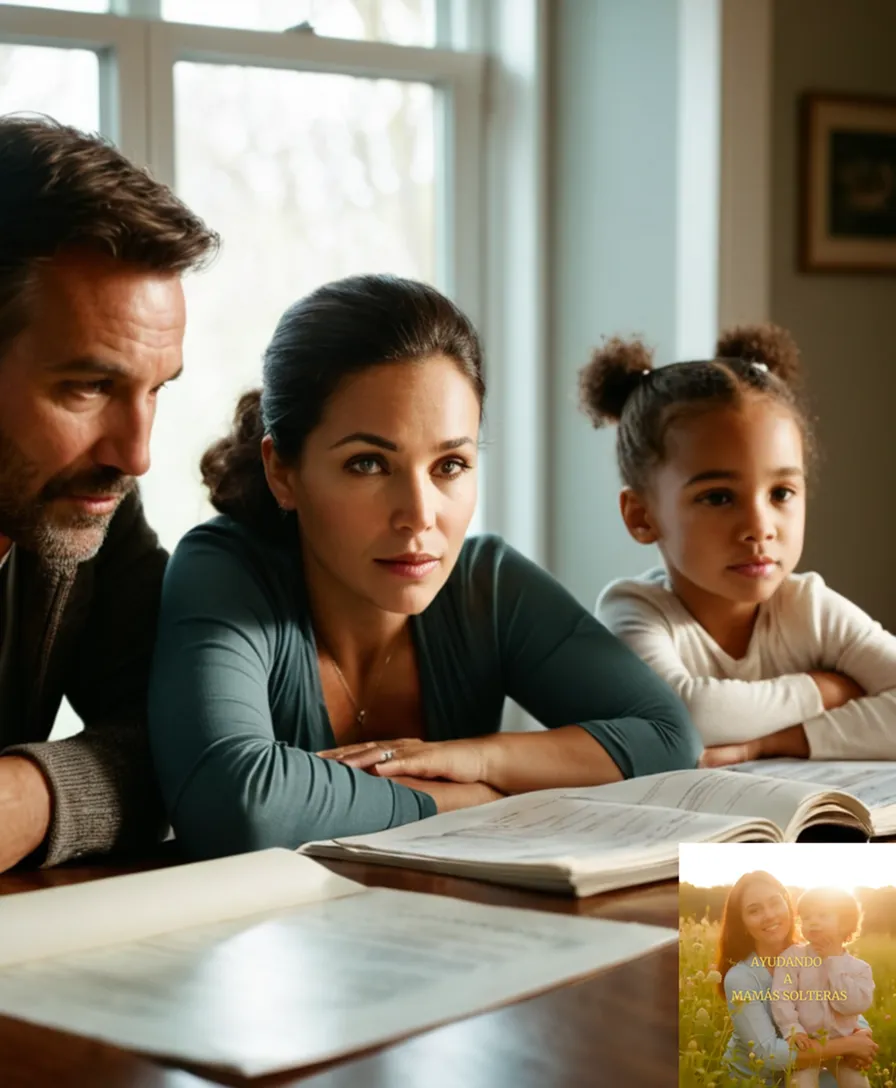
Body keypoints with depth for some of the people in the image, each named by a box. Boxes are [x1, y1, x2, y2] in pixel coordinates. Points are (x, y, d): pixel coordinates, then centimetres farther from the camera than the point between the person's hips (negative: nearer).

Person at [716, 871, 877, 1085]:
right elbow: (768, 1054, -28)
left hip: (802, 1074, 5)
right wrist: (846, 1045, -27)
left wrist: (862, 1035, -24)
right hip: (752, 1081, -5)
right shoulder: (740, 978, -21)